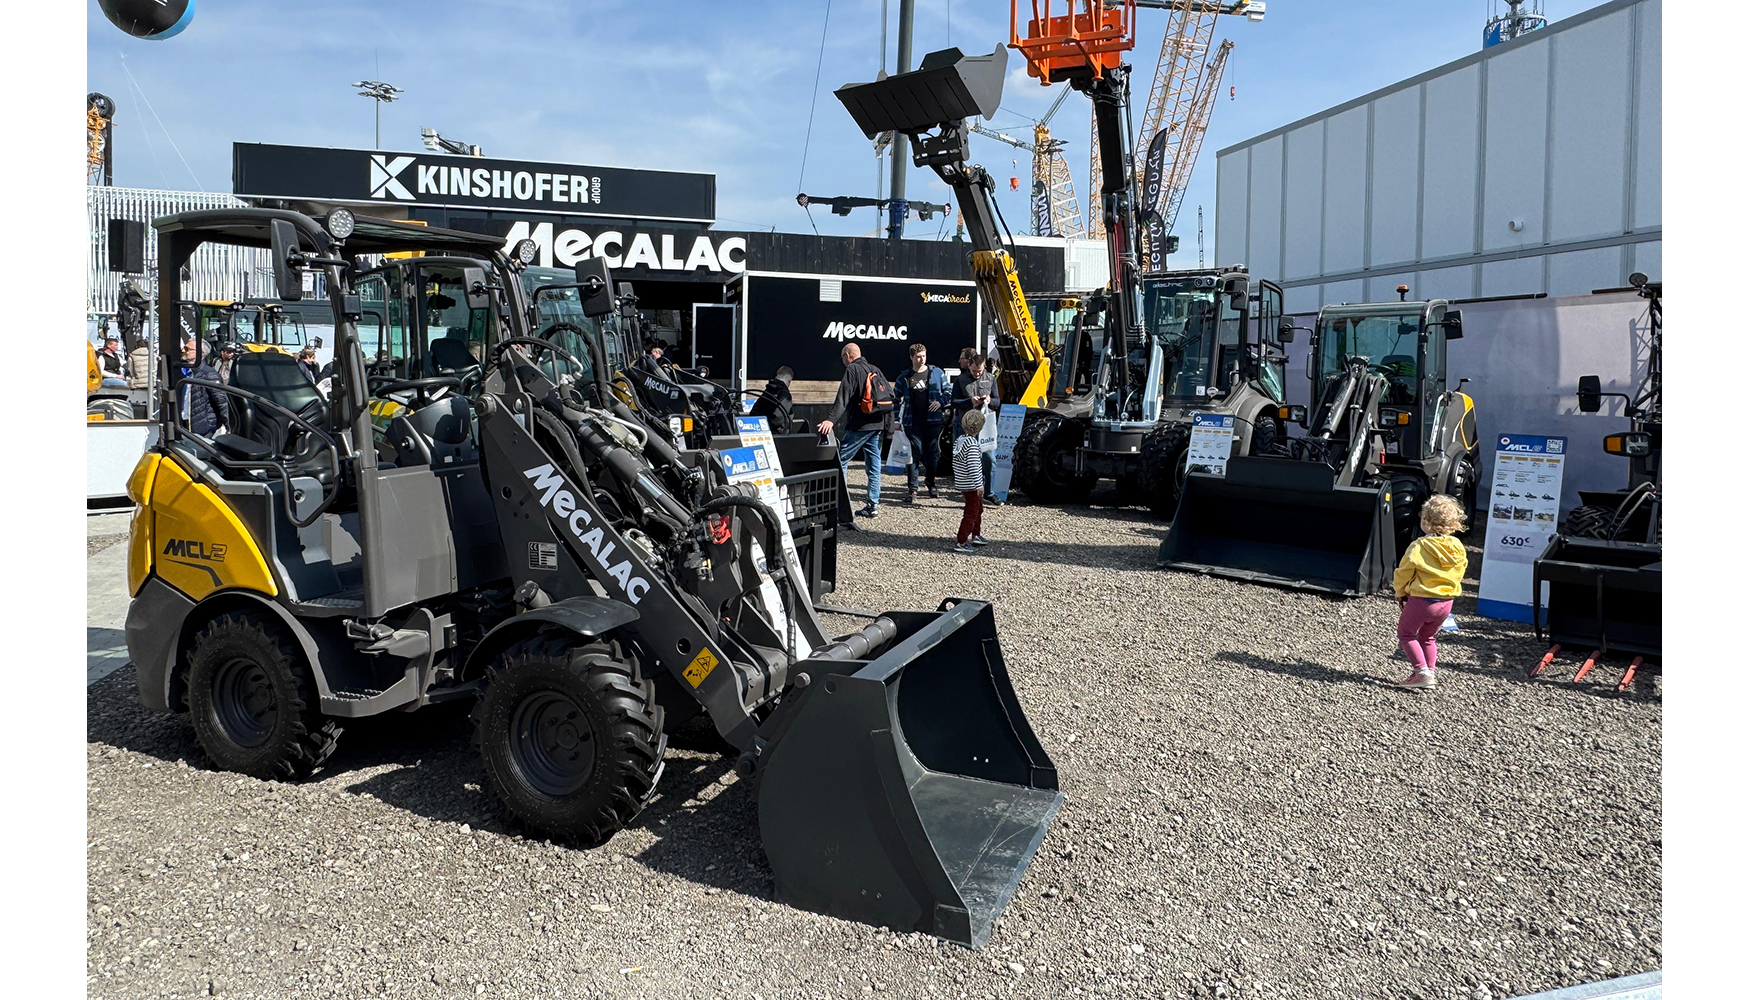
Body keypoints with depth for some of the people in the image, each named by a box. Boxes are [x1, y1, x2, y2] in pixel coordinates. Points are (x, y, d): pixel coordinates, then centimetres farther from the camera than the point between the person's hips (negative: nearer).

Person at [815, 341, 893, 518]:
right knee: (874, 463, 10)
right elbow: (891, 395, 16)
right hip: (877, 425, 8)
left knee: (841, 461, -3)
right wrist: (889, 421, 22)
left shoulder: (852, 370, -7)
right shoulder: (875, 370, 16)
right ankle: (873, 505, 11)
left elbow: (842, 398, -20)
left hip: (859, 425, -8)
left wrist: (831, 419, -28)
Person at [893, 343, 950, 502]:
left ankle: (931, 482, 29)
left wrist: (940, 402, -8)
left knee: (933, 453, 6)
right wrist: (896, 420, 6)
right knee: (914, 455, -3)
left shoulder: (937, 373, 6)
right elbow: (897, 400, 14)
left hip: (933, 421, 0)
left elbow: (948, 391, 11)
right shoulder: (903, 378, 8)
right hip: (912, 422, 0)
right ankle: (912, 489, 0)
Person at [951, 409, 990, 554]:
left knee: (978, 508, 24)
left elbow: (956, 463, 15)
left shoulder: (958, 440, 7)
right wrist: (979, 485, -24)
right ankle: (961, 543, -1)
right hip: (971, 485, -10)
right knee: (971, 513, -3)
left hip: (961, 483, 10)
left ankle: (976, 536, 36)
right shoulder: (972, 443, -20)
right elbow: (973, 466, -25)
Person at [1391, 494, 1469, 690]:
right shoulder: (1458, 547, 0)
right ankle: (1430, 670, 24)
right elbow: (1459, 573, 11)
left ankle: (1422, 672, -1)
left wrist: (1400, 593, 6)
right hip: (1446, 601, 6)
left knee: (1406, 633, 10)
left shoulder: (1419, 547, -19)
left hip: (1421, 600, -6)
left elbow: (1403, 573, -12)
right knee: (1427, 637, 24)